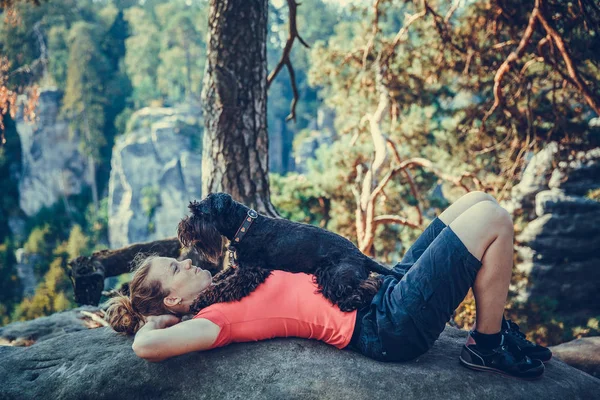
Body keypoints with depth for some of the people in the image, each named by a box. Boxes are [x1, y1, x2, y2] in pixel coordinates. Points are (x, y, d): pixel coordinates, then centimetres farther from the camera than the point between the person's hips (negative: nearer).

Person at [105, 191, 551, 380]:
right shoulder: (217, 317, -13)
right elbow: (147, 345, -29)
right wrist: (151, 321, -8)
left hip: (387, 291, 10)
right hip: (392, 325, -9)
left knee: (478, 200, 12)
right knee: (493, 220, -12)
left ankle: (494, 324, 19)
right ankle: (488, 345, 4)